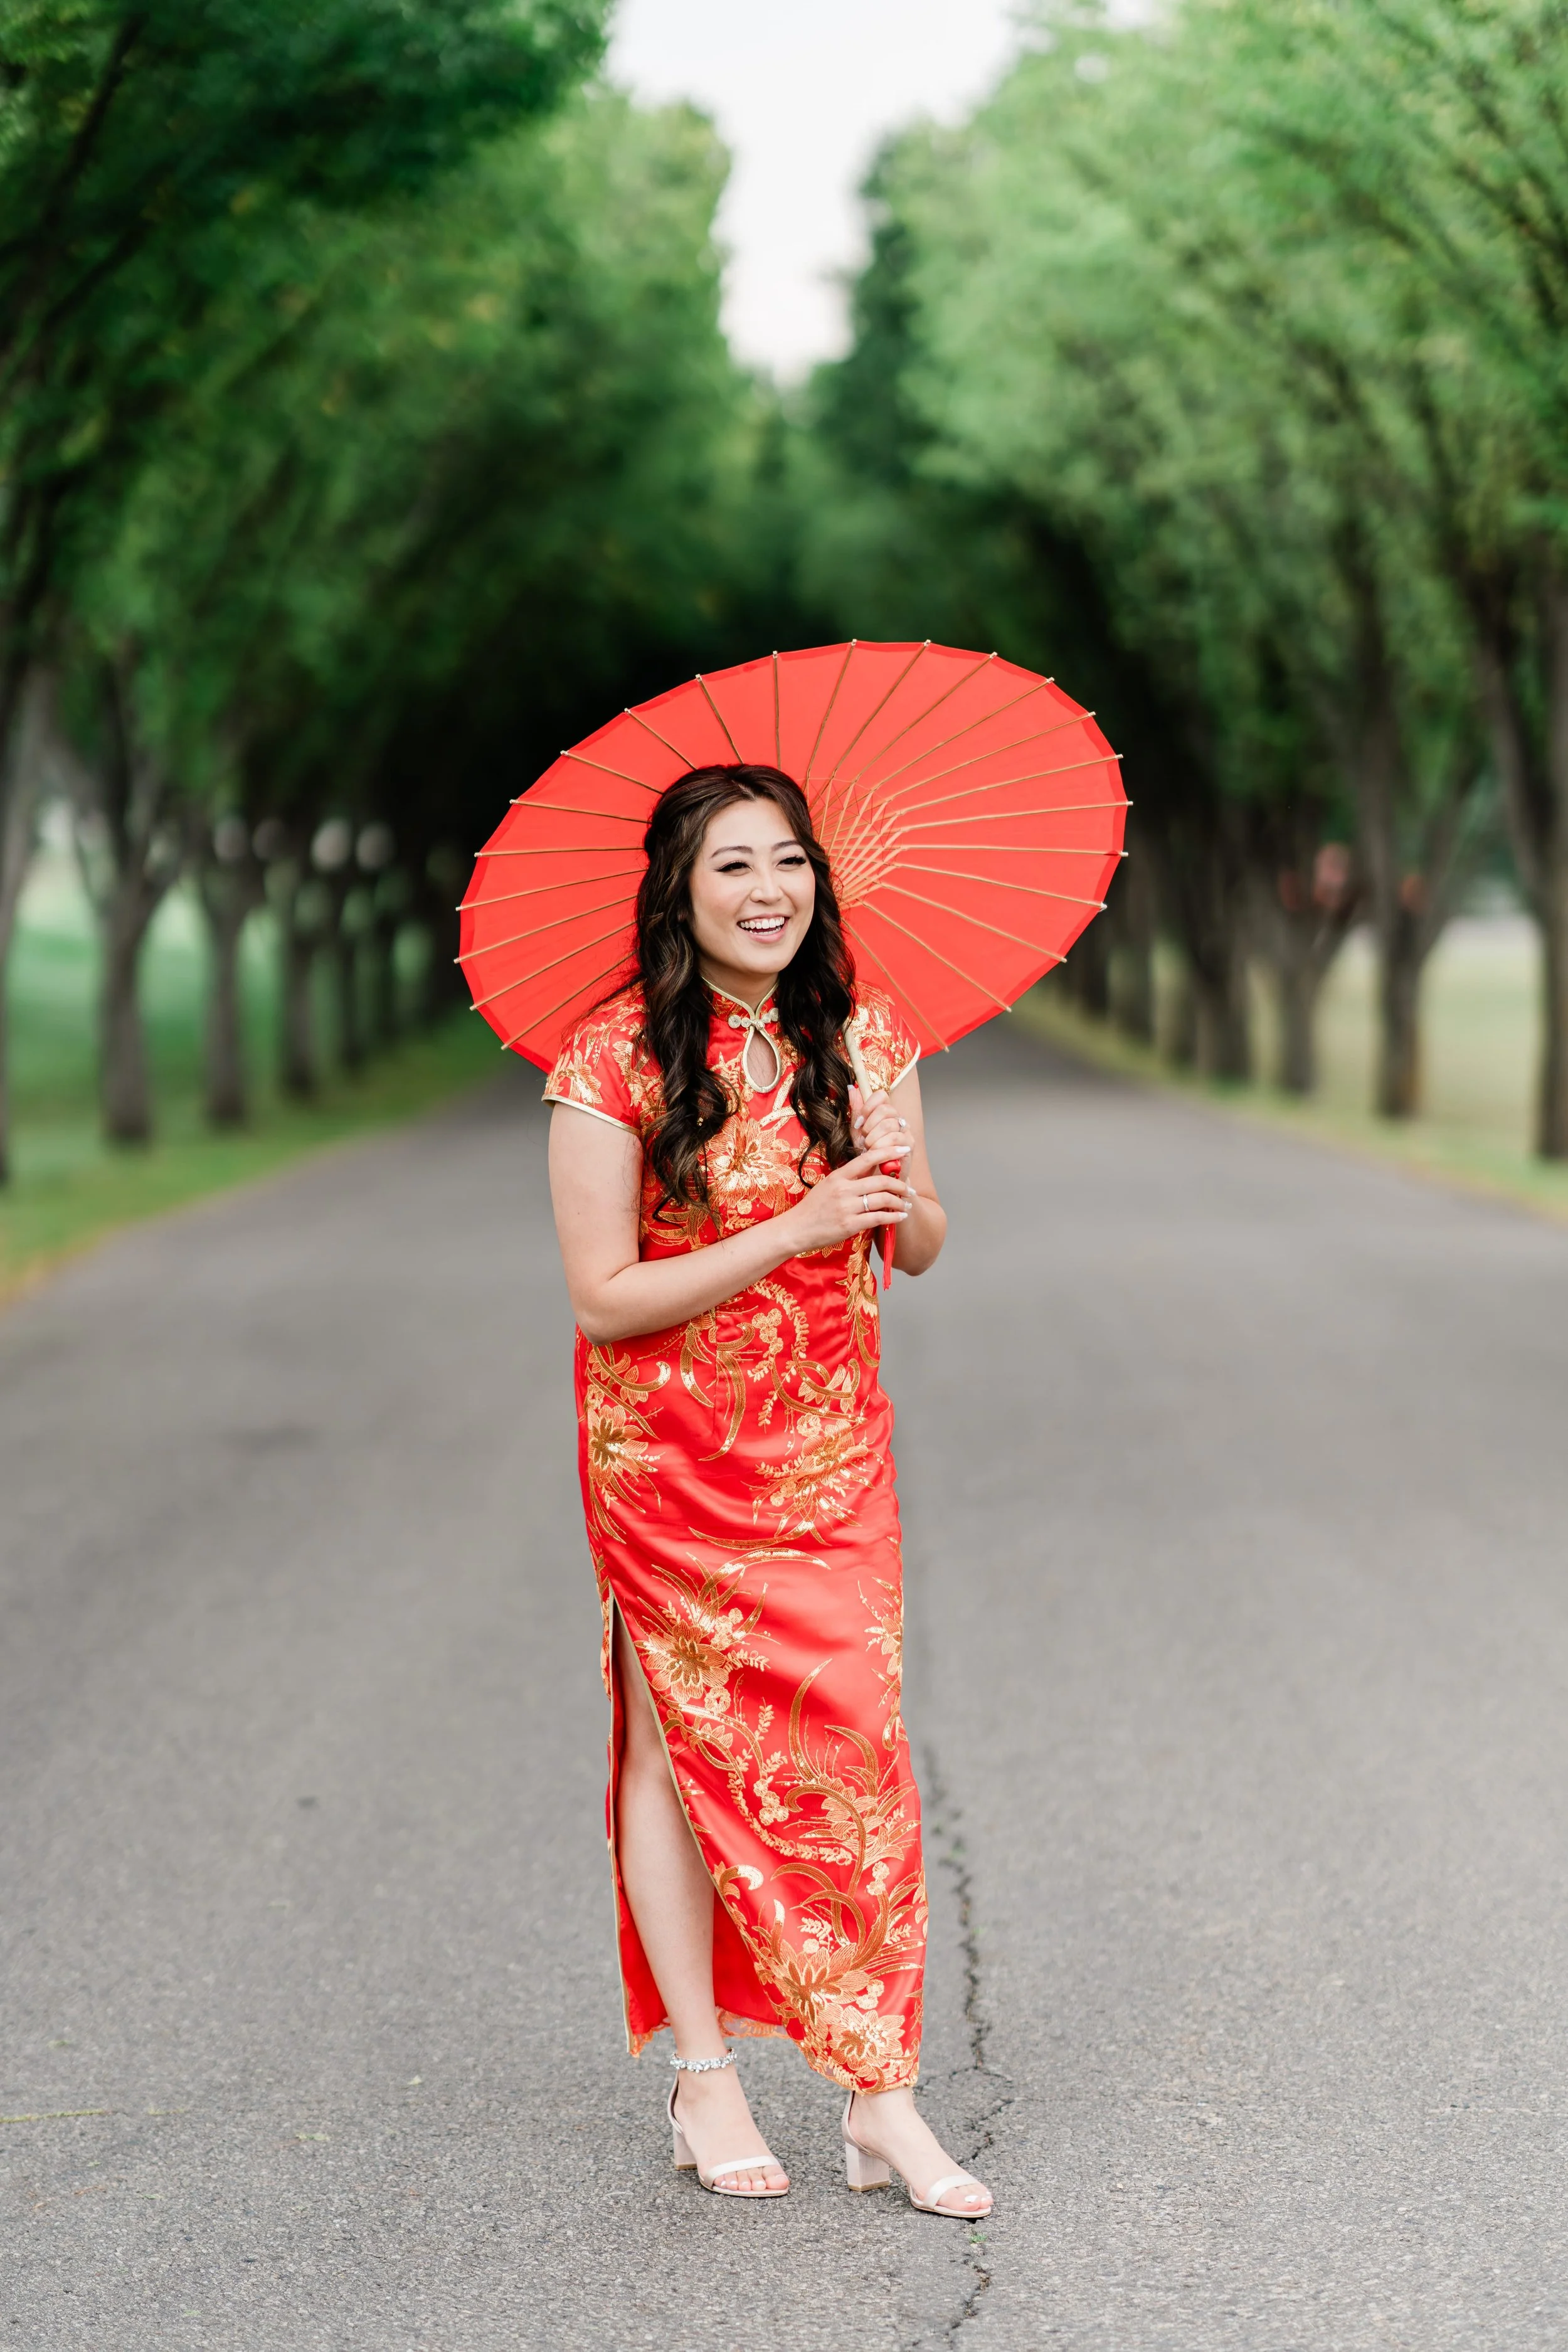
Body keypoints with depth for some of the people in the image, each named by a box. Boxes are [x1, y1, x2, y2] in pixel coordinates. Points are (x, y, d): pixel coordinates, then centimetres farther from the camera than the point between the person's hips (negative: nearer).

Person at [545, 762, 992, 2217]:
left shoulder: (864, 1036, 3)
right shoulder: (614, 1060, -11)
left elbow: (922, 1249, 9)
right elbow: (604, 1295, -14)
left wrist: (902, 1191, -16)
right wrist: (796, 1229, -21)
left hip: (830, 1448, 3)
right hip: (669, 1455, -3)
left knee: (854, 1742, -3)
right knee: (680, 1738, 5)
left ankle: (880, 2096, 2)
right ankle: (703, 2074, 18)